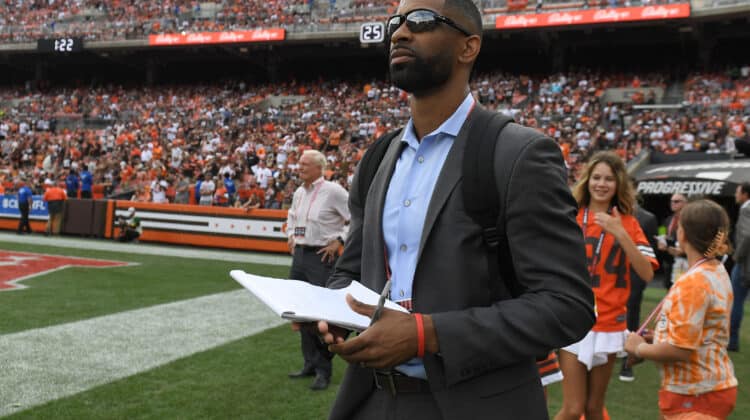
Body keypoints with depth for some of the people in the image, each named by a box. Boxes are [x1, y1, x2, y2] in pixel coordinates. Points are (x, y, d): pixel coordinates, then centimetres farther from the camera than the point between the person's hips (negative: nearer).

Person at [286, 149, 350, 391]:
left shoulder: (333, 191, -11)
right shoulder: (299, 193, 12)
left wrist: (339, 240, -13)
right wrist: (291, 236, 17)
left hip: (321, 256, -8)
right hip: (299, 254, 8)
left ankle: (324, 370, 4)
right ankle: (311, 363, 25)